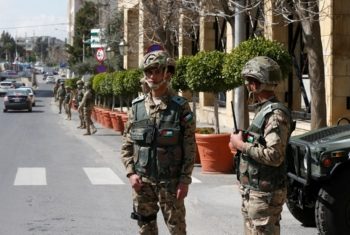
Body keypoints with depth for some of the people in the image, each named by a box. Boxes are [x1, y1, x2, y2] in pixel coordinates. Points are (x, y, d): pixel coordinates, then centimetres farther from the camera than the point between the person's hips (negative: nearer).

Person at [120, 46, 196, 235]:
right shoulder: (137, 106, 4)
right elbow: (127, 144, 8)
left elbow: (190, 148, -6)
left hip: (171, 181, -3)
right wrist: (131, 172, -4)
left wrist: (185, 180, -11)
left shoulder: (181, 107, -6)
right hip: (141, 180, 3)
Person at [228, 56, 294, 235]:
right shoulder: (262, 110, 13)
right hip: (252, 191, 10)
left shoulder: (276, 114, -18)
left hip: (264, 195, -10)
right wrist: (241, 143, 5)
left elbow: (275, 156, -27)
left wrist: (242, 145, -18)